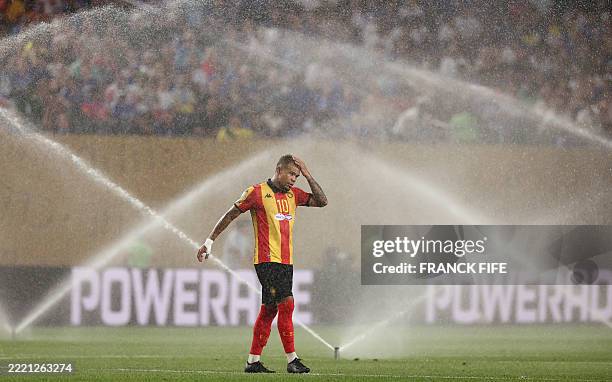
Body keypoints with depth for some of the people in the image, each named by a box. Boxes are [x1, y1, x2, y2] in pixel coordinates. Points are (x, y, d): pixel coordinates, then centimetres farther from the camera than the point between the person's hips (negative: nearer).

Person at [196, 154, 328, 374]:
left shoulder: (293, 194, 14)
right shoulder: (257, 193, -4)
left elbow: (321, 201, 8)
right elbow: (230, 215, 2)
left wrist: (308, 176, 2)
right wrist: (209, 241, 3)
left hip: (286, 262, 7)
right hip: (267, 260, -7)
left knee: (269, 309, 9)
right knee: (286, 304, -16)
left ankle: (253, 361, 15)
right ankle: (292, 360, -15)